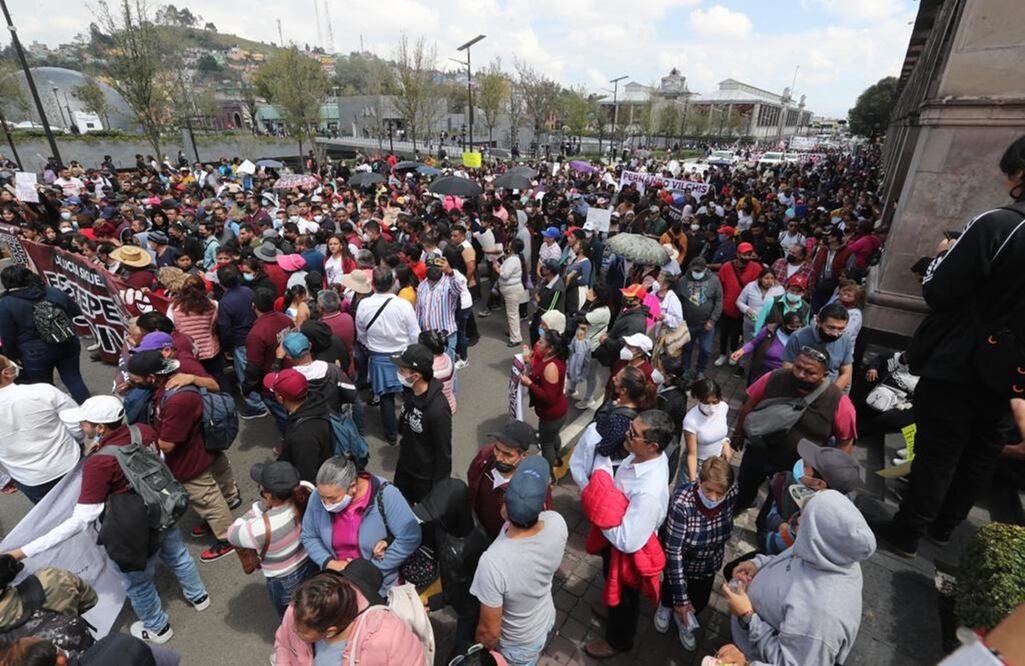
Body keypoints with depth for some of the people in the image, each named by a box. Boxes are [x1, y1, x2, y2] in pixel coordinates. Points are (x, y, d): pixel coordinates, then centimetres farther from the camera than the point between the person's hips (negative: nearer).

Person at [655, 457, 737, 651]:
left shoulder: (732, 495, -25)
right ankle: (666, 605, 59)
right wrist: (680, 598, -28)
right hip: (679, 563, -3)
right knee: (672, 590, 24)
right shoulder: (681, 503, -40)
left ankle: (682, 619, 56)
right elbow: (673, 551, -32)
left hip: (708, 565, 3)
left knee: (699, 602, 22)